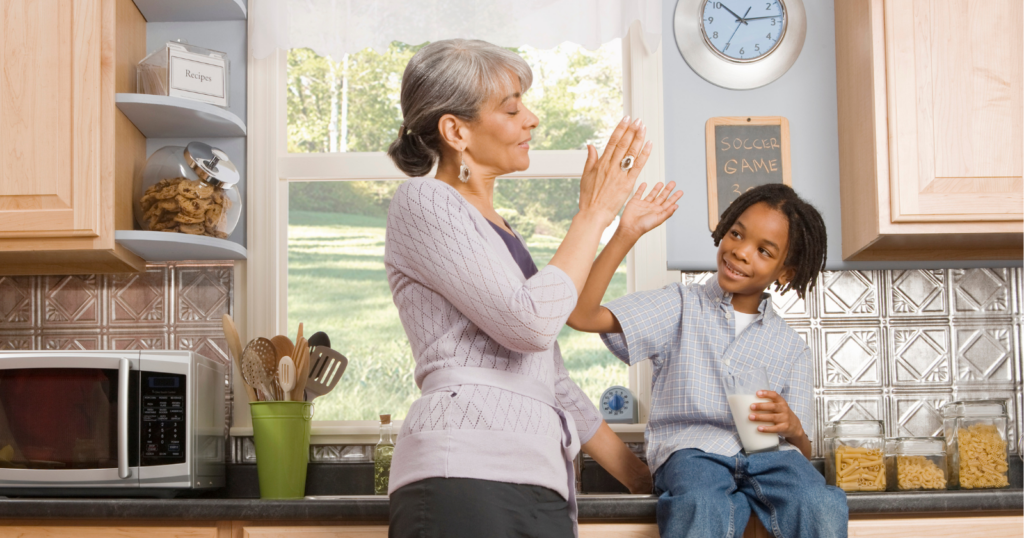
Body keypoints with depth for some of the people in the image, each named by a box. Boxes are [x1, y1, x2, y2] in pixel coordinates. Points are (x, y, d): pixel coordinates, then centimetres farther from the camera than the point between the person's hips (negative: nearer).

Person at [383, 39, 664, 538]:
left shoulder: (501, 234, 25)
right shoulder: (422, 202, -1)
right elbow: (531, 323, -13)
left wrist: (638, 476, 23)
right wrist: (594, 213, -2)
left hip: (542, 487, 8)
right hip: (463, 478, -8)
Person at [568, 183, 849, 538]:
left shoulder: (790, 347, 20)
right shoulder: (681, 307, 14)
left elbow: (803, 451, 17)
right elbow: (581, 315, -1)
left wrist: (793, 428, -8)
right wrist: (626, 234, -5)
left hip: (768, 454, 3)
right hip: (692, 448, -2)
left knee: (823, 509, -32)